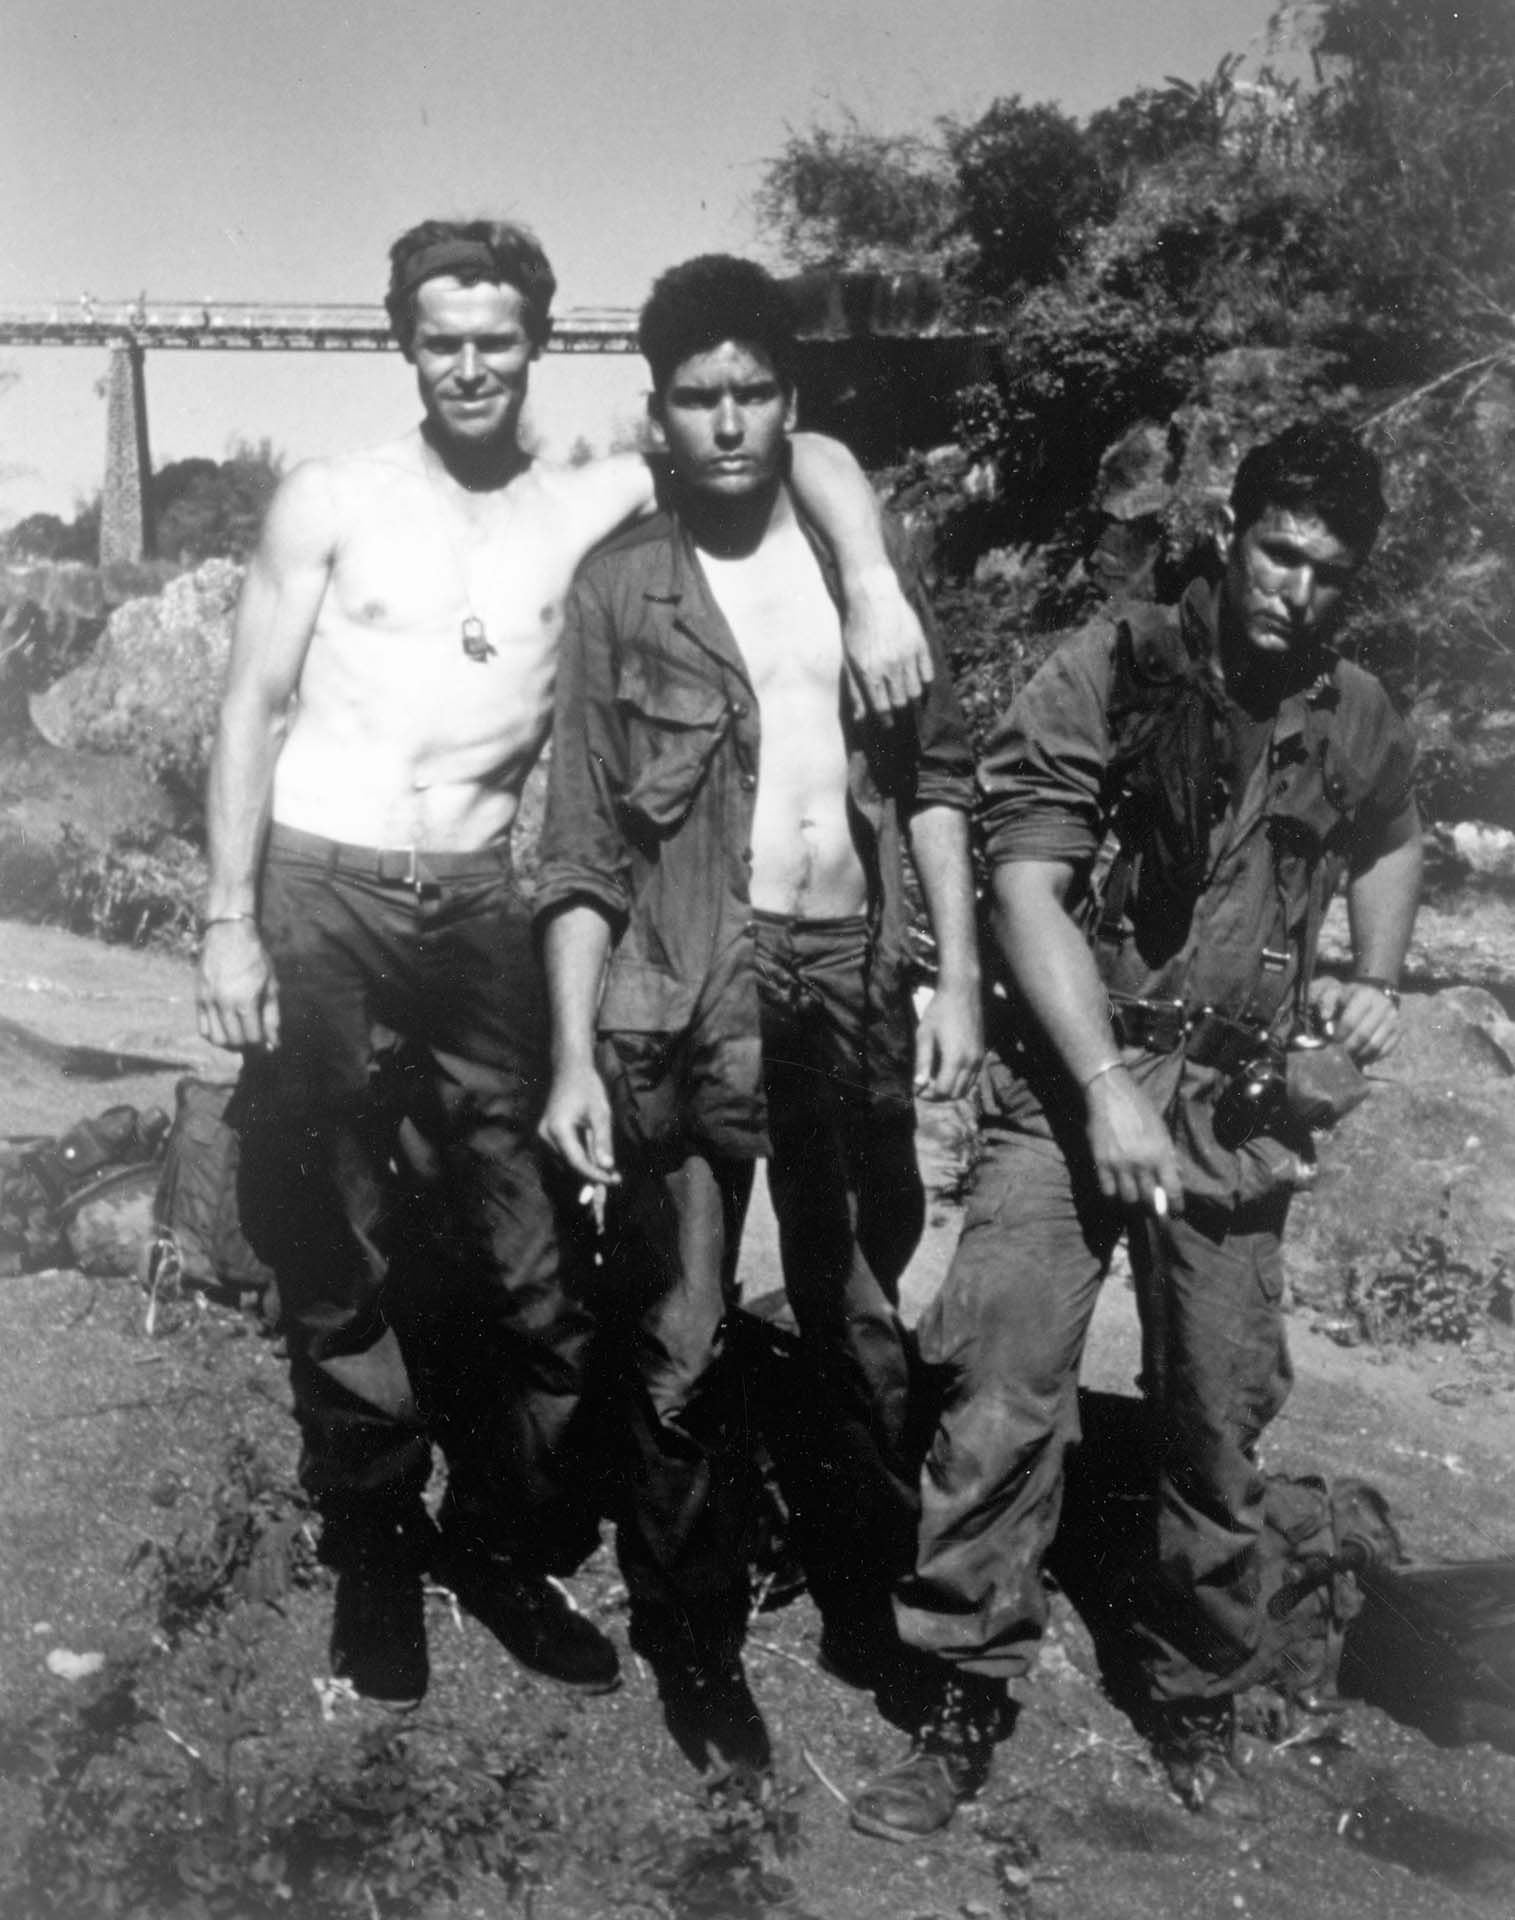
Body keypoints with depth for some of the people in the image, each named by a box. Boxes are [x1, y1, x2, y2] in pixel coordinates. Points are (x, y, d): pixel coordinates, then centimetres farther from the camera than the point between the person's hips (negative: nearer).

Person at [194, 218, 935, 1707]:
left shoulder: (584, 510, 6)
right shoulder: (329, 501, 2)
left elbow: (805, 453, 7)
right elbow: (254, 708, 0)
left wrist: (871, 587, -13)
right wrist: (229, 920, -7)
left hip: (477, 903, 2)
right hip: (318, 893, -1)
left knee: (524, 1260, 4)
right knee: (335, 1257, 6)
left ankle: (503, 1543, 23)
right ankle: (372, 1553, 24)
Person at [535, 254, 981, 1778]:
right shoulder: (619, 590, -1)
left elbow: (936, 776, 8)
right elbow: (582, 847, -4)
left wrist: (958, 975, 0)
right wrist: (574, 1054, -10)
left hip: (850, 983, 3)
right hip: (686, 1000, -2)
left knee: (866, 1324, 13)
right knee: (680, 1340, 5)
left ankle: (878, 1600, 32)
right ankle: (692, 1638, 24)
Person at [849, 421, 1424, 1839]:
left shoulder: (1357, 720, 7)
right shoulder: (1109, 674, -7)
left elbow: (1389, 842, 28)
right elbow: (1024, 886, -12)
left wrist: (1375, 980, 10)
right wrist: (1108, 1087, -20)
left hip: (1236, 1114, 4)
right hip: (1073, 1089, -3)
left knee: (1220, 1424, 9)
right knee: (1005, 1397, -11)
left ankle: (1194, 1701, 31)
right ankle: (965, 1698, 8)